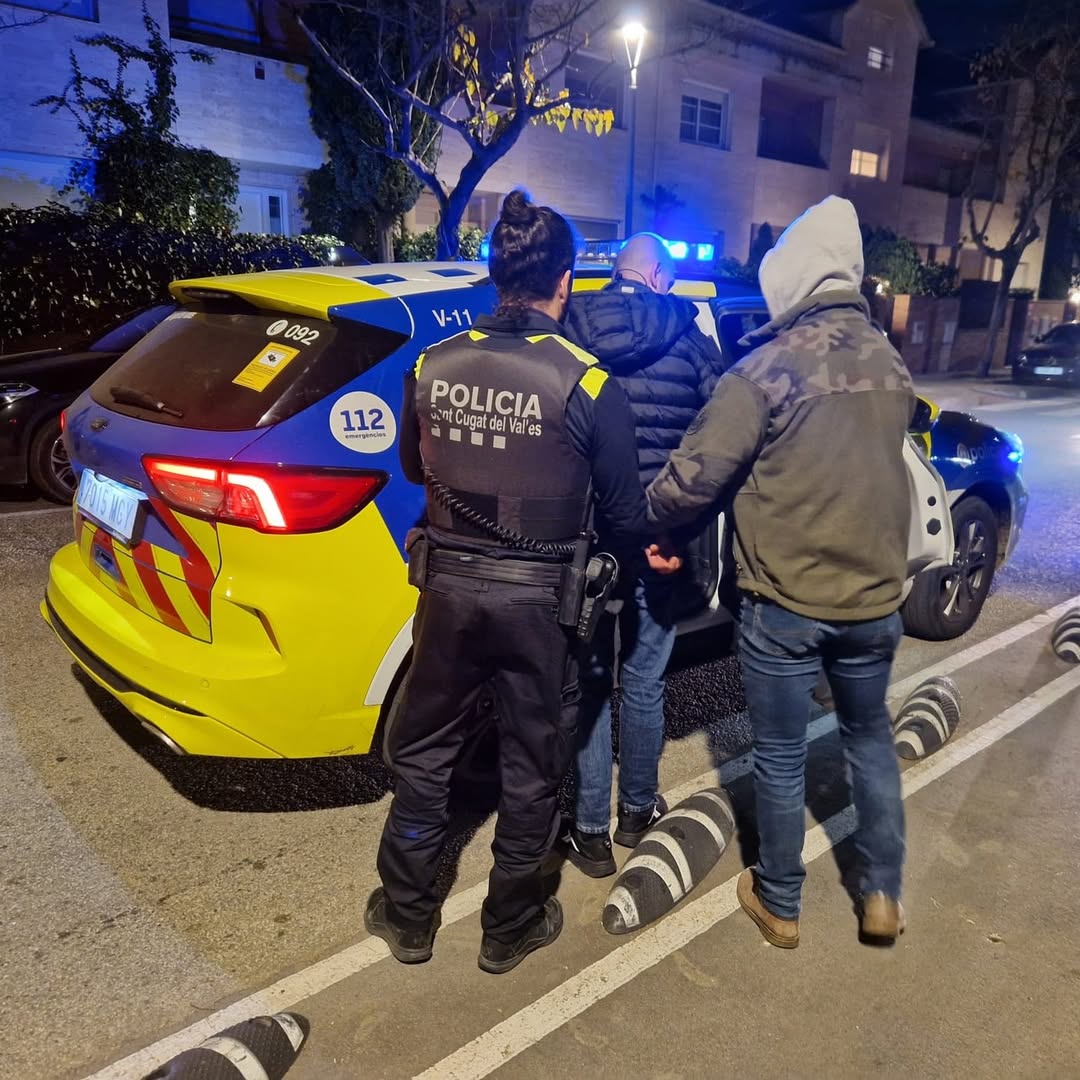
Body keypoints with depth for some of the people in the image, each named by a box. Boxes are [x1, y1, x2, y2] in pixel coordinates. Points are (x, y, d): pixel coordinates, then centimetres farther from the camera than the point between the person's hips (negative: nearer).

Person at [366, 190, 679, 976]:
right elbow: (624, 510, -6)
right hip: (540, 597, -2)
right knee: (532, 769, 16)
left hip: (449, 584, 3)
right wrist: (654, 549, 15)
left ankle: (407, 916, 36)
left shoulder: (433, 366, -4)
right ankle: (511, 928, 34)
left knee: (424, 752, 20)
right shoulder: (587, 383, -14)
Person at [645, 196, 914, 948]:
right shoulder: (892, 366, 5)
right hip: (875, 596, 5)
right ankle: (883, 896, 33)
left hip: (786, 602, -5)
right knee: (870, 739, 24)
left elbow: (696, 477, -16)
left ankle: (780, 906, 29)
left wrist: (650, 517, 3)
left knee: (781, 759, 12)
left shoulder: (771, 366, -15)